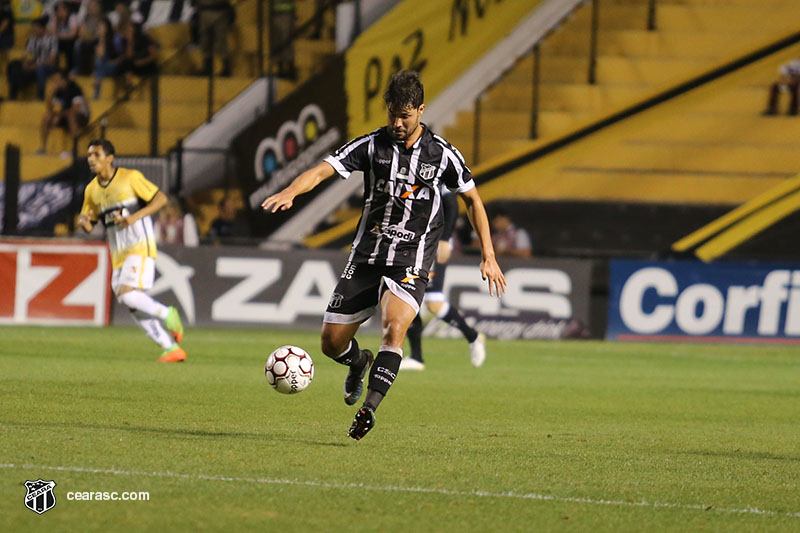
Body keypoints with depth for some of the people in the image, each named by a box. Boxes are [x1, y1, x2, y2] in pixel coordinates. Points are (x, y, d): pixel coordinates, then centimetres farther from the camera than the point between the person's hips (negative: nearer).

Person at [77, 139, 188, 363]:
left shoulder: (130, 178, -7)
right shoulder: (91, 190, 10)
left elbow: (161, 199, -6)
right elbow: (88, 225, 16)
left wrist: (136, 216, -18)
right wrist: (83, 221, -9)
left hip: (140, 247, -7)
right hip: (118, 255, 7)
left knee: (127, 294, -24)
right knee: (135, 308, 2)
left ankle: (167, 314, 0)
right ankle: (172, 348, 9)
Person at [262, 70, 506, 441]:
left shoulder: (441, 154, -3)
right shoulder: (372, 145, -3)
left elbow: (472, 199, 10)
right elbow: (322, 170, -13)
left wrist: (488, 257, 6)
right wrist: (289, 192, -34)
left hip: (410, 262, -2)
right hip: (365, 257, 2)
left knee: (394, 327, -29)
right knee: (331, 343, 3)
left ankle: (368, 409, -29)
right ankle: (359, 363, 39)